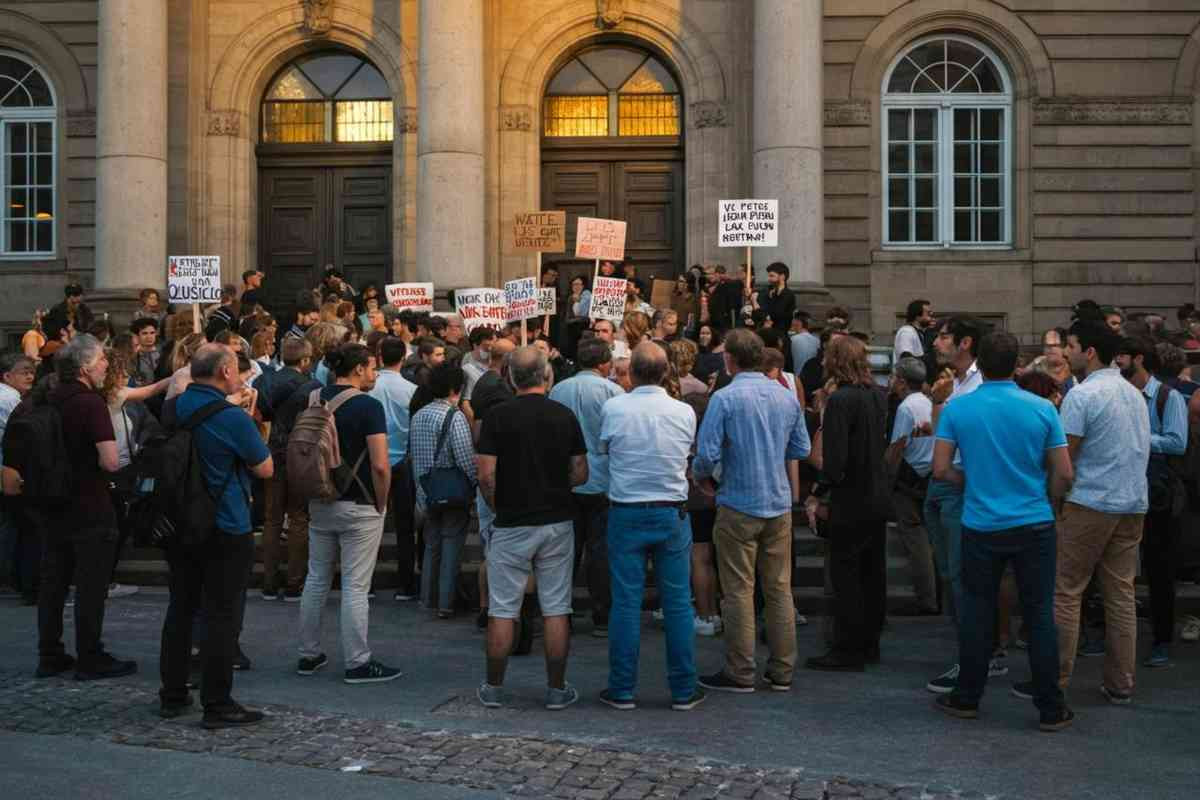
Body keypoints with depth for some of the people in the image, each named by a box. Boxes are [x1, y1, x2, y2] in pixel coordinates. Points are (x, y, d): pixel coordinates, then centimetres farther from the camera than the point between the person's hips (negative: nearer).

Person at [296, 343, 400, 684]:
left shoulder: (314, 400, 4)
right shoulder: (368, 406, -14)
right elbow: (380, 466, -20)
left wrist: (311, 492, 18)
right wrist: (381, 504, -6)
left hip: (319, 503, 6)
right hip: (359, 508, -6)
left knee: (316, 580, 15)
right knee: (355, 587, 0)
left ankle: (309, 655, 24)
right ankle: (357, 663, 6)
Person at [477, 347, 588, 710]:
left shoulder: (498, 416, -8)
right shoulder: (565, 416, 0)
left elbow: (486, 476, -11)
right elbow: (580, 474, 1)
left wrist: (497, 506, 5)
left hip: (511, 526, -2)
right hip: (557, 523, 2)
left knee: (502, 609, 7)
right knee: (556, 609, 7)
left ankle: (494, 688, 15)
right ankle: (557, 689, 12)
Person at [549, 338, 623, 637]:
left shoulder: (558, 390, 4)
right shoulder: (612, 391, -9)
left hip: (565, 485, 4)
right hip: (602, 483, -4)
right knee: (600, 552, 3)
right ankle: (602, 619, 7)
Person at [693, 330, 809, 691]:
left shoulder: (725, 398, -12)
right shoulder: (787, 397, 4)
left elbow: (707, 453, -16)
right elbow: (801, 449, 10)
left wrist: (700, 476, 4)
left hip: (739, 505, -5)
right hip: (780, 504, 5)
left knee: (739, 590, 3)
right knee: (779, 588, 11)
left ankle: (740, 673, 8)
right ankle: (782, 670, 17)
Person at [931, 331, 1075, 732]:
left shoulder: (957, 409, -5)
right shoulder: (1042, 409, -6)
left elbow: (941, 469, -5)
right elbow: (1064, 475, -4)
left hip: (981, 526, 1)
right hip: (1034, 525, 0)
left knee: (977, 613, 12)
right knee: (1040, 614, 6)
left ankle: (967, 698, 21)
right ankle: (1051, 707, 11)